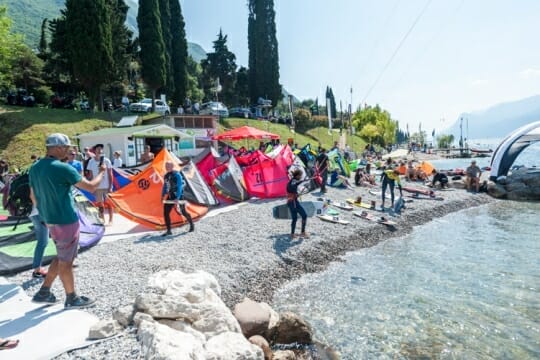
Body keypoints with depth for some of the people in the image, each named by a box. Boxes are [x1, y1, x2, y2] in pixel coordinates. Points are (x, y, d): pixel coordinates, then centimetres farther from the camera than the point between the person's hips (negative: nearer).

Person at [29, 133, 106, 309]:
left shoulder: (34, 168, 5)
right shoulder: (63, 168, -20)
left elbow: (34, 197, 13)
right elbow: (90, 187, -16)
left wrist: (45, 214, 24)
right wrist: (101, 172, 2)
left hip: (50, 220, 8)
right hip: (66, 221, -8)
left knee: (62, 257, 22)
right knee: (65, 260, 5)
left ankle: (43, 292, 28)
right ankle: (72, 298, 20)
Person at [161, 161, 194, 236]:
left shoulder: (177, 174, -15)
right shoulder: (166, 176, 7)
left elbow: (179, 187, -21)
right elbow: (165, 186, 18)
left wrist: (177, 198, -28)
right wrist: (163, 196, 11)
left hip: (179, 196, -6)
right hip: (170, 196, 6)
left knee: (183, 212, 6)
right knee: (166, 212, -5)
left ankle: (191, 224, 31)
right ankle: (168, 230, 4)